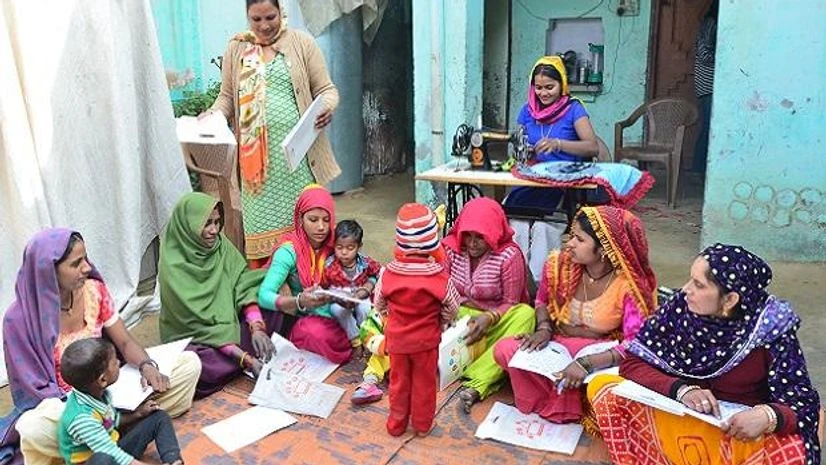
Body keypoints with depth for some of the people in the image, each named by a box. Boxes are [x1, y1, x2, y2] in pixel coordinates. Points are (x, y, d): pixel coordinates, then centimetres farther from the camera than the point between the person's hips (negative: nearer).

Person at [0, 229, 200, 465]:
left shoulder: (94, 290, -8)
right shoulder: (20, 319, -19)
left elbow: (125, 342, -2)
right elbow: (37, 387, -13)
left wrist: (147, 366, -24)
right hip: (62, 402, -5)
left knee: (189, 363, -11)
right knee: (33, 431, -41)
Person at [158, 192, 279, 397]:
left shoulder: (220, 244, -6)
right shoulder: (172, 267, -22)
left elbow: (243, 285, -11)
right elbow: (197, 322, -25)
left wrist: (256, 327, -31)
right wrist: (245, 358, -32)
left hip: (226, 323, 5)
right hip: (192, 338, -5)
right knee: (203, 367, -37)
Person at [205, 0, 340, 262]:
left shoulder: (302, 43, 5)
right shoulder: (236, 49, 11)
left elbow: (325, 88, 4)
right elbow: (227, 97, 16)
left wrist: (328, 106, -18)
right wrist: (211, 116, -4)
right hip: (256, 153, 2)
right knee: (262, 220, 3)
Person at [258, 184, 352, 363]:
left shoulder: (337, 244, 0)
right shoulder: (289, 251, -11)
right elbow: (264, 295, -20)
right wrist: (300, 301, -37)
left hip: (343, 313, 3)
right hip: (308, 320, -3)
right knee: (316, 334, -35)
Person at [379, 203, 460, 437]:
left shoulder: (388, 273, -17)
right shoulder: (439, 275, -22)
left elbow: (379, 304, -2)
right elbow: (452, 307, -9)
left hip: (397, 338, 2)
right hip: (426, 339, -1)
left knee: (399, 380, 19)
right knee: (424, 382, 16)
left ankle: (397, 423, 32)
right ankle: (422, 424, 31)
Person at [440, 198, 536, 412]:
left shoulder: (509, 255, -14)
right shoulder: (451, 248, -5)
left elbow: (511, 303, -11)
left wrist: (489, 318, -31)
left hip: (495, 320, -2)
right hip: (459, 316, 2)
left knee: (525, 315, -32)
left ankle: (476, 384, -40)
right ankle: (489, 378, -31)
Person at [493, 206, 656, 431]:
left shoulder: (629, 284, -22)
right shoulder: (559, 264, -10)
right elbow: (542, 300, 11)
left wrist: (586, 363, -39)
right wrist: (544, 329, -11)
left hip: (600, 353, -3)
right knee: (504, 350, -21)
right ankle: (565, 410, -8)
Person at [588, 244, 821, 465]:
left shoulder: (771, 329, -18)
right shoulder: (681, 306, -13)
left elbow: (803, 401, -16)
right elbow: (632, 363, -10)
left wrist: (767, 416, -39)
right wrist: (682, 389, -28)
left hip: (742, 434, -2)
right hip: (678, 419, 2)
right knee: (604, 387, -17)